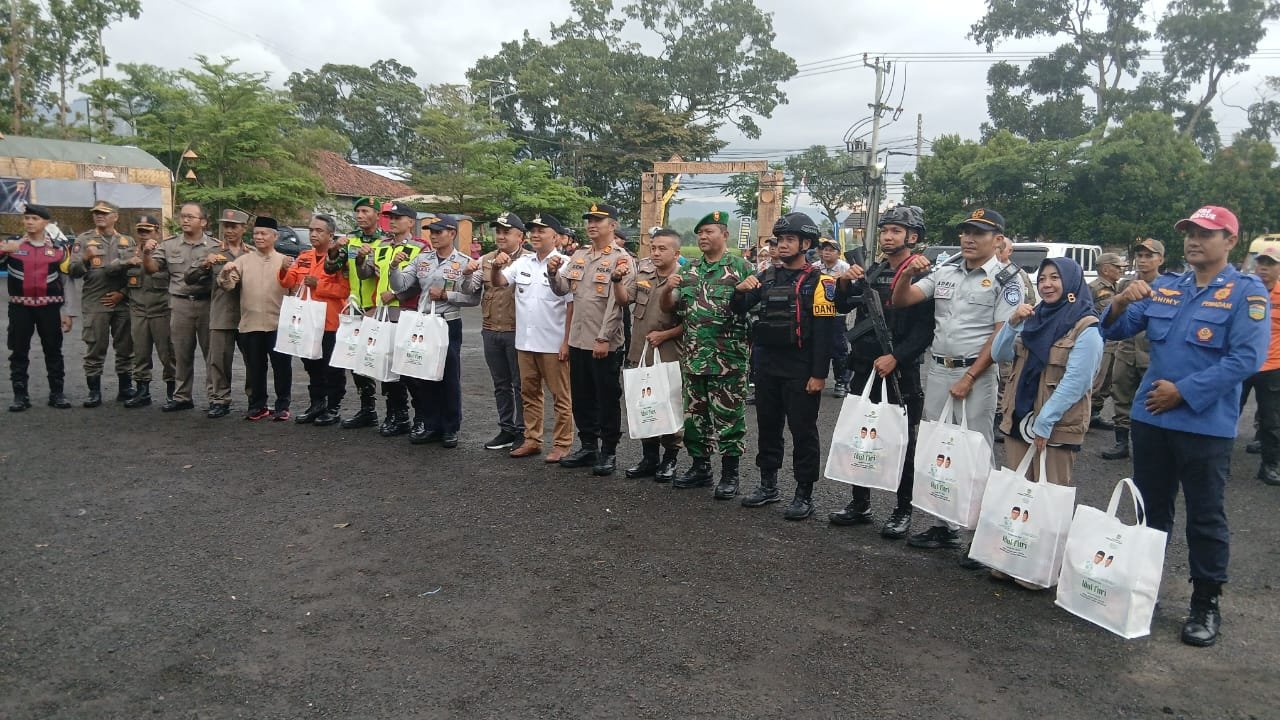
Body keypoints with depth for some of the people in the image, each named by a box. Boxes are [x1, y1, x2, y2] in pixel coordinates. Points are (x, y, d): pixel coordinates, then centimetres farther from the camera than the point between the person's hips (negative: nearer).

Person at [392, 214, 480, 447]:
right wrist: (394, 267, -14)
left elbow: (473, 298, -10)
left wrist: (445, 295, -15)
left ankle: (450, 429, 16)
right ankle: (427, 424, 22)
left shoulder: (465, 262, -4)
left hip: (449, 325, -4)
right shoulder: (422, 259, 8)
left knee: (449, 378, 3)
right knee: (416, 374, 7)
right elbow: (400, 285, 2)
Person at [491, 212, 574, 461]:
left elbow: (572, 306, -10)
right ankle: (532, 440, 25)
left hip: (553, 344, -6)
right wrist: (496, 266, -11)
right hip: (525, 341, 6)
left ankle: (562, 444, 14)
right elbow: (497, 282, 12)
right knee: (529, 393, 14)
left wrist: (567, 342, -13)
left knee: (561, 396, 5)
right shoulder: (523, 262, 7)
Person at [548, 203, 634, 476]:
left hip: (606, 343, -7)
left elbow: (617, 303, -15)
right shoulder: (577, 256, 12)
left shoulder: (621, 260, -9)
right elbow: (562, 289, 13)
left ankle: (608, 452, 14)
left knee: (607, 400, 3)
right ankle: (588, 446, 26)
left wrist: (604, 338, -19)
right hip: (578, 340, 7)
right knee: (581, 398, 14)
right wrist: (553, 273, -7)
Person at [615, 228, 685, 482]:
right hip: (640, 351, 5)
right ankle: (649, 457, 24)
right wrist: (617, 281, -14)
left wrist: (664, 335, -16)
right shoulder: (642, 270, 6)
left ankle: (670, 458, 18)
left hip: (669, 354, -5)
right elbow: (624, 300, 3)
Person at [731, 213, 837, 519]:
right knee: (768, 425, 14)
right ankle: (768, 485, 27)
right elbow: (738, 310, 14)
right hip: (767, 364, 6)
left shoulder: (818, 282, -8)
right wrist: (740, 291, -9)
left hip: (800, 369, -6)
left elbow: (824, 331, -13)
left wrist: (819, 374, -19)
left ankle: (804, 495, 11)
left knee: (803, 431, 1)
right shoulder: (767, 277, 10)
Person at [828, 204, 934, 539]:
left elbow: (925, 328, -15)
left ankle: (903, 511, 15)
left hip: (901, 371, -7)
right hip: (865, 367, 7)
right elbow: (842, 306, 14)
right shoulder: (871, 272, 12)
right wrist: (845, 283, -4)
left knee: (902, 442, 3)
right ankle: (860, 504, 25)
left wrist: (895, 357, -22)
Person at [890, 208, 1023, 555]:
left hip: (976, 374, -6)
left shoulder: (1006, 279, -5)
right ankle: (943, 526, 23)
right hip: (937, 371, 6)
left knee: (976, 455, -3)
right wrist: (909, 274, -12)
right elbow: (900, 301, 9)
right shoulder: (945, 271, 11)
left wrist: (969, 378, -16)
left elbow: (1002, 335, -11)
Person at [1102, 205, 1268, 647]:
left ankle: (1206, 605, 19)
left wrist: (1183, 391, -17)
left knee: (1205, 518, 6)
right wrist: (1122, 303, -14)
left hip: (1206, 424, -5)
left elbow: (1246, 358, -15)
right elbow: (1114, 331, 8)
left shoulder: (1247, 293, -5)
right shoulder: (1163, 288, 9)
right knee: (1151, 510, 15)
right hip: (1150, 418, 5)